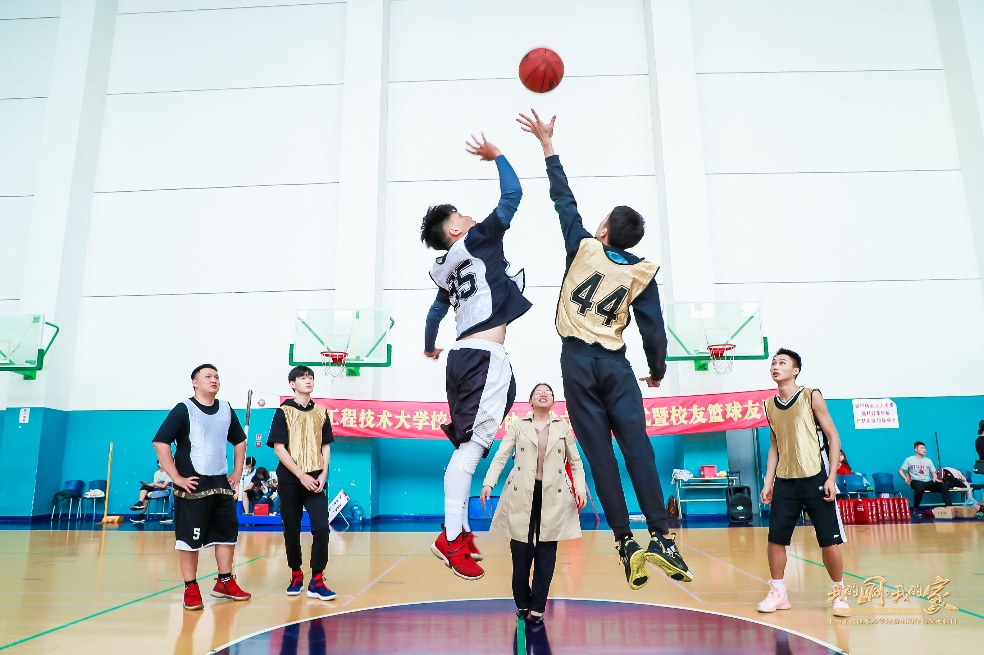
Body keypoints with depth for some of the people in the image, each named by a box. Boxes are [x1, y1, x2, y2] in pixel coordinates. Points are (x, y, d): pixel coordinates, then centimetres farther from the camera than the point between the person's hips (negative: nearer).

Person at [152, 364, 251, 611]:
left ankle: (224, 582, 23)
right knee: (189, 538, -1)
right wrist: (176, 477, -17)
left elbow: (240, 440, 21)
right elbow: (160, 442, -14)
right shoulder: (184, 409, -8)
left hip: (222, 483, 6)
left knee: (228, 533, 10)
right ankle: (191, 589, 12)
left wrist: (238, 472, 13)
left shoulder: (226, 409, 9)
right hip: (193, 485, -6)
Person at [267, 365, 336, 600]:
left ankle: (316, 581, -3)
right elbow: (279, 449, -7)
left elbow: (326, 446, 11)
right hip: (290, 479, -2)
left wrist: (322, 475, -3)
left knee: (322, 526, -9)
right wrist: (302, 476, -15)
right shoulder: (283, 411, -1)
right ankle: (296, 575, 23)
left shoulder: (321, 412, 9)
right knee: (292, 529, 5)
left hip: (316, 479, 2)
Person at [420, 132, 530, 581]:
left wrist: (430, 346, 51)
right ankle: (450, 540, -9)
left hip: (465, 356, 9)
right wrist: (496, 156, 13)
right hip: (483, 357, -9)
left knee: (469, 445, 12)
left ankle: (460, 530, 18)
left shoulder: (448, 268, 21)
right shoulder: (478, 241, -1)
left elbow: (436, 312, 34)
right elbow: (512, 195, -3)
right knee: (471, 445, -11)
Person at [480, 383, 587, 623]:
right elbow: (500, 457, 0)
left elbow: (576, 462, 14)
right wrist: (488, 483, -12)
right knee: (521, 552, 2)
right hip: (522, 495, -1)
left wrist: (580, 488, 0)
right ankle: (522, 602, 21)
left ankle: (537, 606, 15)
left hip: (552, 497, 1)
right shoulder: (518, 426, 7)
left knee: (546, 554, 3)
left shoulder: (563, 428, 12)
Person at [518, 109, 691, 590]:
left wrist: (547, 143, 16)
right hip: (615, 364, 1)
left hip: (578, 360, -1)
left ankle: (625, 543, -1)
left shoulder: (584, 248, -1)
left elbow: (563, 197, 7)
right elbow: (653, 327, 2)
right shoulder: (642, 272, 2)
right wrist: (658, 369, 18)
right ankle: (662, 539, -7)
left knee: (600, 453, -1)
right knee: (637, 448, -2)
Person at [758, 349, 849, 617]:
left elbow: (833, 437, -4)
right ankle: (778, 593, 17)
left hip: (815, 479, -4)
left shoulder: (811, 396, -5)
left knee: (829, 541, 1)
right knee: (775, 539, 2)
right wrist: (768, 481, 7)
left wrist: (832, 477, -11)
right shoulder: (770, 405, 8)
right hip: (784, 482, 4)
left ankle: (839, 593, 21)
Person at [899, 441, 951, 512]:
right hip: (916, 481, -5)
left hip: (928, 482, 5)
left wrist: (935, 478, -5)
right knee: (920, 488, -42)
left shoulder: (928, 461, 19)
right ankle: (915, 508, -23)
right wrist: (905, 478, -10)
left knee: (944, 486, -24)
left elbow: (934, 472, 19)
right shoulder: (909, 460, 6)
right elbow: (900, 471, 9)